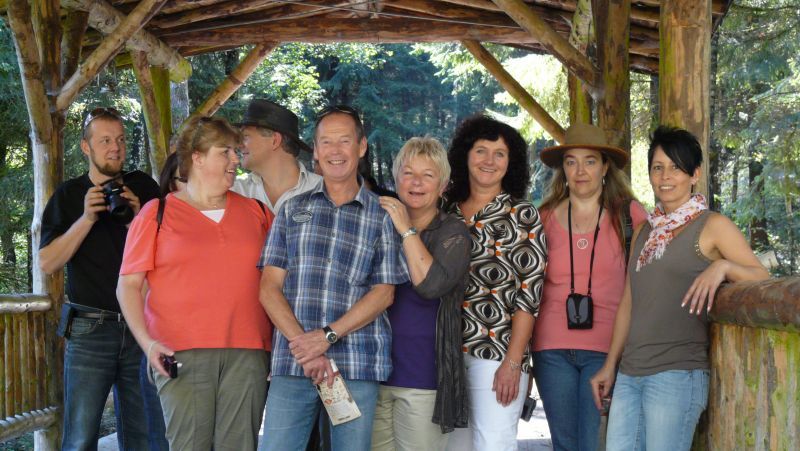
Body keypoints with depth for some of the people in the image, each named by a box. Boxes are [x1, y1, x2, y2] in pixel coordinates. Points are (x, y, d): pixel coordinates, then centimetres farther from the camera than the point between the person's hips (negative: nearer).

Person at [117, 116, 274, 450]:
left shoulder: (255, 213, 15)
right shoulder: (157, 213, 7)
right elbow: (128, 285, 4)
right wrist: (146, 341, -10)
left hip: (247, 353, 3)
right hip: (181, 354, -2)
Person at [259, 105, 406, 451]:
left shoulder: (382, 215, 9)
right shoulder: (293, 210, 13)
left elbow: (383, 292, 2)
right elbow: (269, 288, 6)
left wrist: (327, 336, -11)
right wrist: (302, 344, -9)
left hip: (358, 366, -1)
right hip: (292, 363, 1)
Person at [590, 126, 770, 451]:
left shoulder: (712, 226, -1)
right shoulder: (644, 232, 17)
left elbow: (763, 277, -5)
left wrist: (723, 266, -23)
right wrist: (610, 364, 18)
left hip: (677, 374, -6)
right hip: (628, 375, 6)